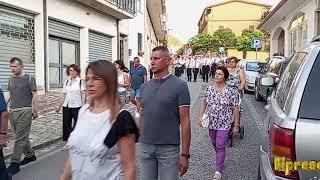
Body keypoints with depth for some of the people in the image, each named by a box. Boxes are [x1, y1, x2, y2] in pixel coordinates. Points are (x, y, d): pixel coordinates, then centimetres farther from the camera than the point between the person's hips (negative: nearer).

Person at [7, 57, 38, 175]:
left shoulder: (29, 78, -3)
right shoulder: (11, 79, 13)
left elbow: (34, 95, -3)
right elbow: (9, 95, 19)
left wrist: (35, 110, -7)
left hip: (25, 111, -6)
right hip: (12, 111, 6)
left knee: (20, 138, -5)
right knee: (22, 136, 13)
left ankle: (15, 163, -1)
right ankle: (30, 155, 28)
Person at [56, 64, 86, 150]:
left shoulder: (80, 81, -2)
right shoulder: (66, 81, 11)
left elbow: (83, 94, -7)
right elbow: (63, 95, 12)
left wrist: (83, 105, -15)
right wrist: (59, 106, 10)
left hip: (76, 106, -5)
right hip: (66, 106, 5)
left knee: (77, 124, 2)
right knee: (66, 124, 7)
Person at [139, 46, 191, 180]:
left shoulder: (179, 85, -7)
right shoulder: (144, 87, 8)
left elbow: (185, 121, -10)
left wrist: (185, 154, -12)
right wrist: (139, 141, 11)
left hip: (169, 148, -4)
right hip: (145, 147, 4)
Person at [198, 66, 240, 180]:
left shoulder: (231, 91, -9)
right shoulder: (209, 89, 2)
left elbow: (235, 109, -6)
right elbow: (204, 103, 10)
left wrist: (236, 125, -6)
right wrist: (200, 116, 0)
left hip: (224, 124, -4)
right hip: (211, 123, 5)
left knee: (220, 146, -9)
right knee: (215, 145, 18)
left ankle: (218, 171, -4)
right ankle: (220, 161, 41)